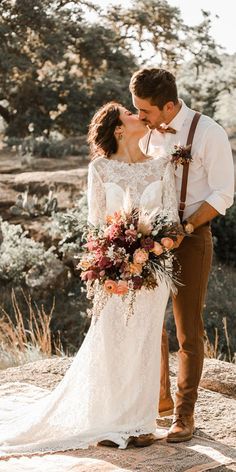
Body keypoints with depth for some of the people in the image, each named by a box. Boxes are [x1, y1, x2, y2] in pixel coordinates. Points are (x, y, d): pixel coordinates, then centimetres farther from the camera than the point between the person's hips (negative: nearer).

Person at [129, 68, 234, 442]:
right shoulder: (148, 132, 4)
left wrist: (184, 229, -19)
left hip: (190, 237, -6)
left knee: (188, 330, 1)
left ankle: (184, 414, 13)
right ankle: (159, 397, 29)